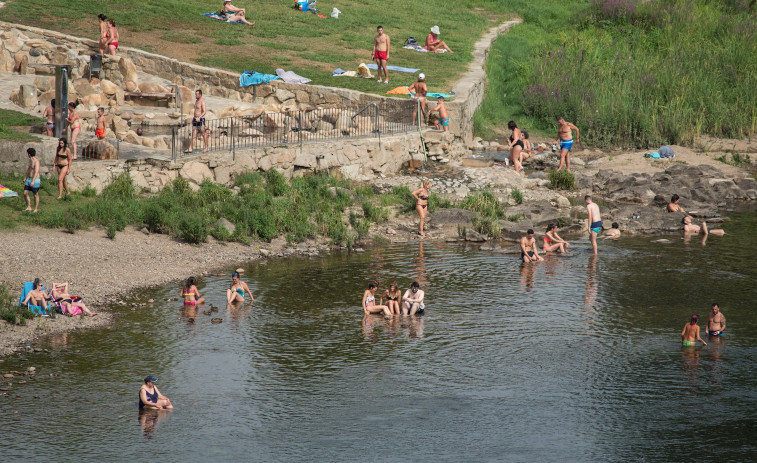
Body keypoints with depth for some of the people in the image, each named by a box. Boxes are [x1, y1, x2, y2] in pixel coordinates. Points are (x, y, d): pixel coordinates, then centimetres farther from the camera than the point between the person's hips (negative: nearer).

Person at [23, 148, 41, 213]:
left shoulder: (36, 161, -20)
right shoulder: (30, 160, 9)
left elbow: (36, 172, -27)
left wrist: (33, 181, -35)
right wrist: (25, 178, 30)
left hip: (35, 180, -9)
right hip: (29, 179, 9)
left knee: (35, 195, 3)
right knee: (25, 193, 4)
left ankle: (35, 210, 12)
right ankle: (29, 208, 12)